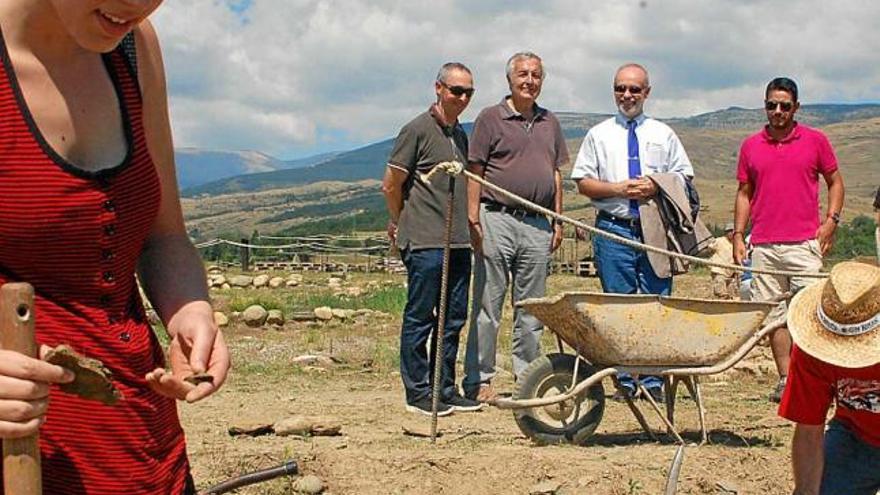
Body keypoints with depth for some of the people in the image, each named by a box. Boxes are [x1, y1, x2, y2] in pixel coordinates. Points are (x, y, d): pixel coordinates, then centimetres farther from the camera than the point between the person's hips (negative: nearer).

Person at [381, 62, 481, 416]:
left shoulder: (461, 135, 17)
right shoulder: (418, 129, -6)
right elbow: (391, 185, -5)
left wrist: (468, 226, 18)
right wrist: (400, 223, 7)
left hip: (459, 241, 8)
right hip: (425, 242, -8)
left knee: (453, 319, 10)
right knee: (420, 317, -1)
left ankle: (445, 390, 19)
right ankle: (418, 393, 6)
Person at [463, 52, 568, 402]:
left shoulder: (549, 123, 17)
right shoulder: (490, 118, 1)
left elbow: (556, 175, 19)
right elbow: (475, 172, -3)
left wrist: (557, 221, 12)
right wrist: (474, 220, -11)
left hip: (537, 225, 5)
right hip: (497, 219, -5)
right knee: (488, 305, -1)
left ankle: (528, 377, 17)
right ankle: (478, 380, 4)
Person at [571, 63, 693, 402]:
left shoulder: (663, 134, 14)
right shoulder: (599, 135, 11)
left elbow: (684, 179, 11)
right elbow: (584, 183, 6)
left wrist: (656, 188, -8)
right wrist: (620, 189, -10)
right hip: (614, 229, 0)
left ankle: (653, 383, 3)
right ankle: (624, 382, 6)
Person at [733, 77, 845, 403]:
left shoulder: (815, 141, 6)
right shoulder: (751, 146, 11)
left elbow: (835, 182, 13)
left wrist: (831, 221, -1)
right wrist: (738, 235, 8)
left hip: (805, 243, -2)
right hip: (764, 247, 2)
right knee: (774, 314, 4)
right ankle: (785, 379, 12)